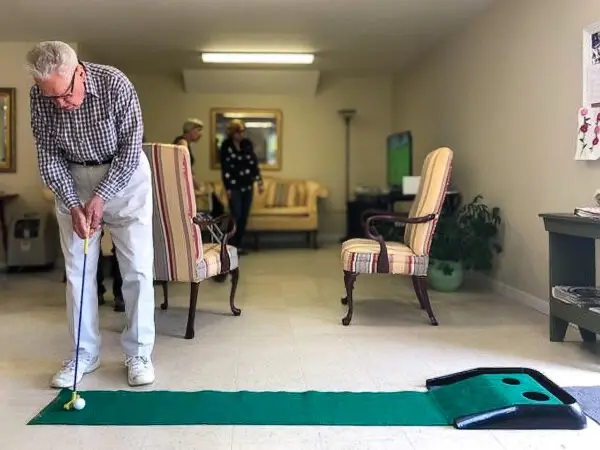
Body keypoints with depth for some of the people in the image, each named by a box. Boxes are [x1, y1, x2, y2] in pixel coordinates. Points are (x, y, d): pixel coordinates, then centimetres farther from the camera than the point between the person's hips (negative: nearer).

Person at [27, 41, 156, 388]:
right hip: (72, 180, 3)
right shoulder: (40, 96, -15)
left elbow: (131, 148, -19)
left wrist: (101, 197, -20)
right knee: (77, 270, 2)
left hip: (125, 176, -2)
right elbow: (48, 154, -7)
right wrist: (72, 203, -16)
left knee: (138, 267, -4)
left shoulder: (115, 84, -24)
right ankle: (85, 355, 14)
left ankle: (139, 354, 7)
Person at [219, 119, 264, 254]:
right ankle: (232, 245, 1)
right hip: (234, 187, -5)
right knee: (236, 216, -8)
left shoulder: (248, 144, 5)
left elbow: (254, 163, 10)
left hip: (248, 185, 5)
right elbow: (225, 168, -9)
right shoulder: (226, 146, -7)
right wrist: (227, 188, -13)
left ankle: (238, 244, 15)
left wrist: (259, 181, 6)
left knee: (244, 216, 6)